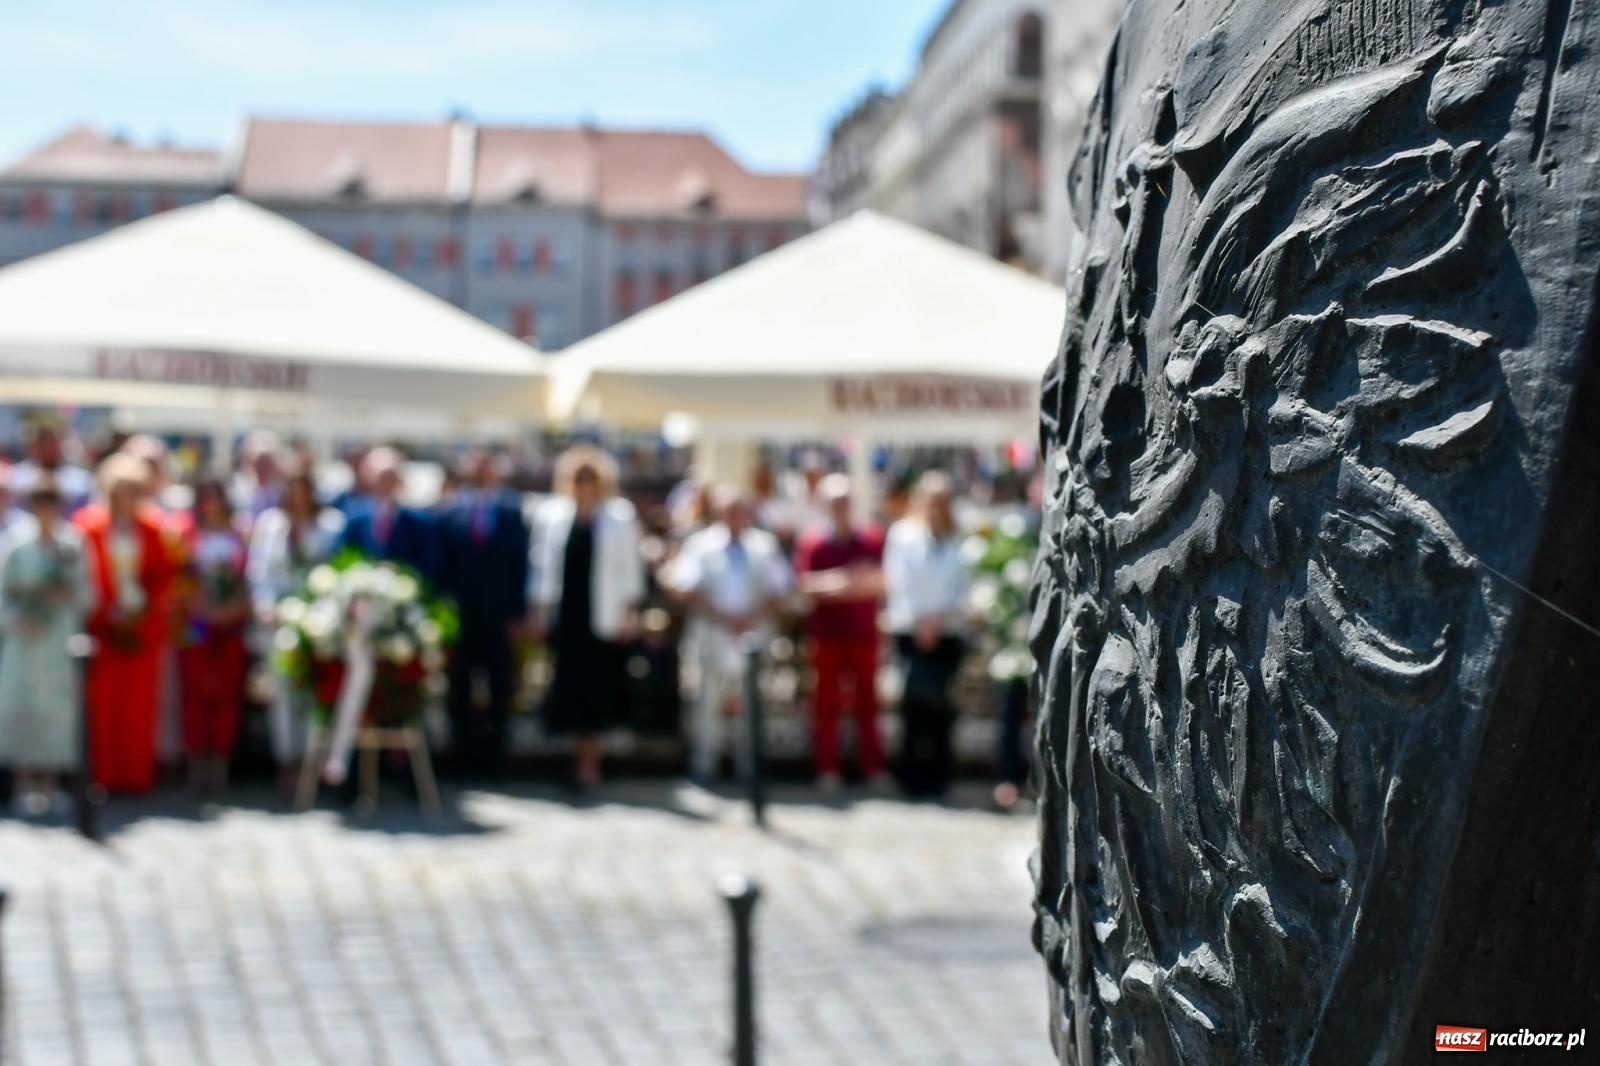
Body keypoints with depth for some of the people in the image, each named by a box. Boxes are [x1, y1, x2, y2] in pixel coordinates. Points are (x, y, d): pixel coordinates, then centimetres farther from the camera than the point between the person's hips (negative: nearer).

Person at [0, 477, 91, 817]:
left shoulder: (72, 542, 4)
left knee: (59, 705, 3)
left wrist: (69, 593, -10)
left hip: (62, 634, 2)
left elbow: (84, 589, 10)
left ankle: (50, 779, 12)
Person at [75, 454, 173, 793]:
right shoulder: (88, 524, -4)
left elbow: (163, 575, 8)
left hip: (142, 627, 3)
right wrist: (109, 618, -9)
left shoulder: (150, 528, 6)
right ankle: (103, 775, 5)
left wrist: (143, 608, -7)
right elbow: (83, 578, -4)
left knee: (139, 704, 4)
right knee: (102, 702, -3)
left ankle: (137, 774, 11)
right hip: (103, 628, -3)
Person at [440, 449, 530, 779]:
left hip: (499, 616, 0)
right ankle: (463, 754, 18)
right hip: (459, 613, 0)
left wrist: (518, 614, -3)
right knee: (459, 688, 7)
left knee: (499, 688, 5)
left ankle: (493, 752, 15)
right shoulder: (451, 511, -1)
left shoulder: (510, 512, -1)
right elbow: (442, 563, 2)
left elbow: (520, 564, 0)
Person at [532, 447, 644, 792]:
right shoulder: (552, 515, 8)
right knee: (571, 688, 1)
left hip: (602, 618, -2)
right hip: (564, 617, 2)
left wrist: (630, 612, -2)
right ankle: (587, 759, 12)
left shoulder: (619, 517, 1)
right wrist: (540, 612, 8)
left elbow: (629, 567, 3)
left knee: (594, 692, -3)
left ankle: (588, 763, 5)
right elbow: (544, 565, 11)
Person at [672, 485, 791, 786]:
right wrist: (722, 616, -12)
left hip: (753, 633, 2)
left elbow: (777, 591, 7)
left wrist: (752, 618, -9)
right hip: (713, 633, -2)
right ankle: (703, 763, 5)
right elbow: (687, 587, -3)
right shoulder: (701, 544, 4)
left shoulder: (764, 545, 9)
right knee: (710, 696, -2)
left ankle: (747, 762, 11)